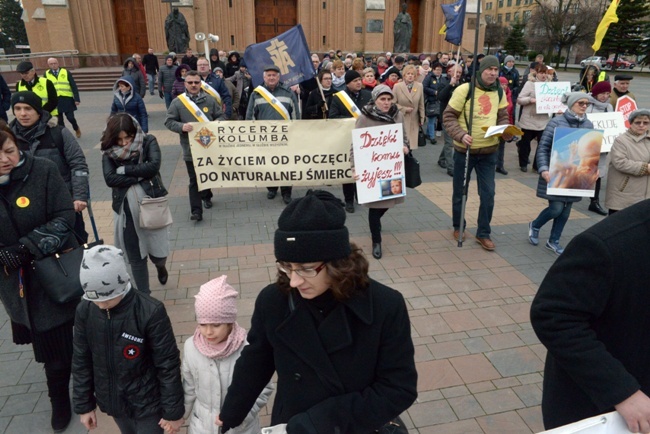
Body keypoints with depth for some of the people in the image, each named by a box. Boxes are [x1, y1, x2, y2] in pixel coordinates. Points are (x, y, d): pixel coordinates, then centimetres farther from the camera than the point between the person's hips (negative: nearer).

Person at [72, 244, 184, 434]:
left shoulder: (150, 312, -26)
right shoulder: (84, 311, -13)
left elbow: (168, 365, -18)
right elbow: (81, 361, 1)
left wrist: (173, 411, -11)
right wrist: (84, 404, 7)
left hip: (147, 403, -4)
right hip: (112, 401, 5)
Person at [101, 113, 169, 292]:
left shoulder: (148, 142, -3)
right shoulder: (108, 151, 1)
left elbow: (153, 166, -18)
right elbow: (110, 179, -11)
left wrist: (124, 169, -11)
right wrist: (139, 176, -15)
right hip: (125, 209, 2)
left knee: (159, 251, 5)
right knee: (135, 256, 8)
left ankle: (160, 266, 43)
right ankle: (144, 295, 24)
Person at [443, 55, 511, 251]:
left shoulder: (499, 92, 4)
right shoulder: (464, 90, -11)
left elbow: (502, 117, 12)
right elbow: (448, 117, -11)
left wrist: (506, 131, -9)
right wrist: (461, 135, -25)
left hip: (489, 151, 3)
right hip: (464, 150, -3)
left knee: (488, 194, 3)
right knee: (460, 191, 12)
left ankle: (483, 233, 18)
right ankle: (458, 226, 33)